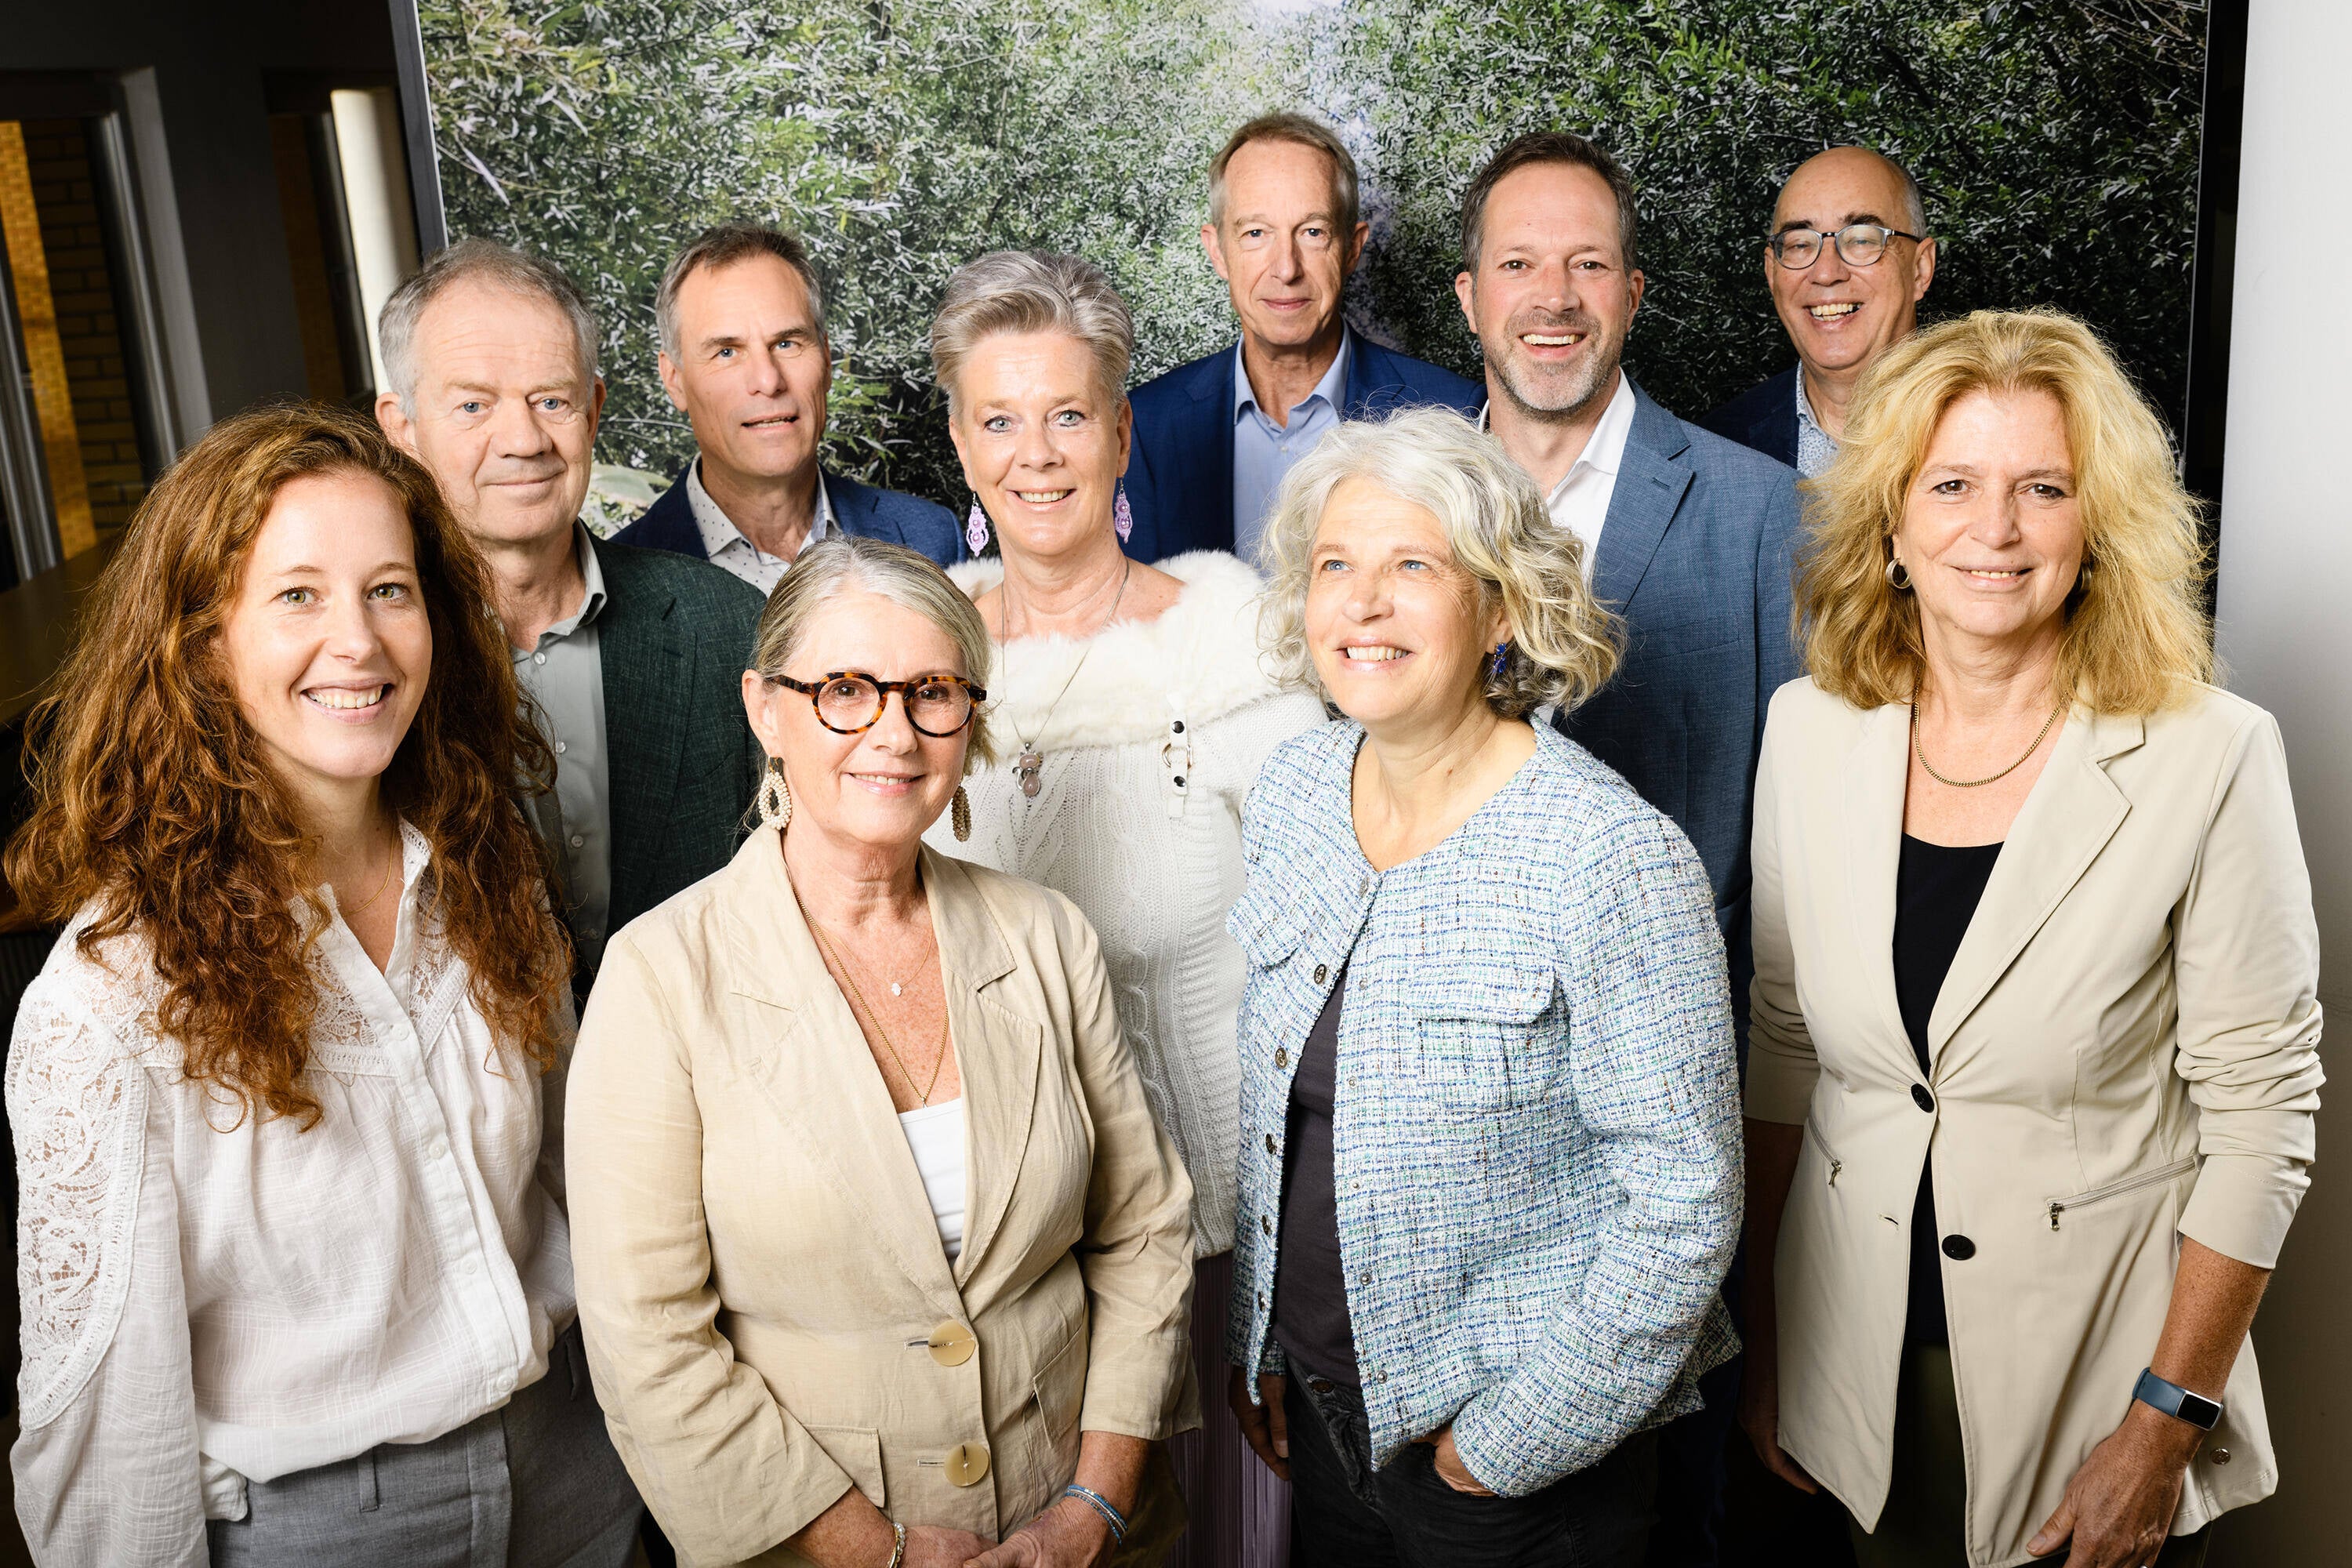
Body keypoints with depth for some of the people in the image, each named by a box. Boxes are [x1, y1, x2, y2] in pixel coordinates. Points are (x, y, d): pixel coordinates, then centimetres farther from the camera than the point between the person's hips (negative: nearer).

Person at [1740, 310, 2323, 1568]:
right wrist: (1757, 1339, 6)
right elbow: (1781, 1042, 3)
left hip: (2091, 1386, -2)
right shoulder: (1809, 730, -4)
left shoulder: (2211, 757, -14)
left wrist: (2165, 1427, -11)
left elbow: (2261, 1112, -11)